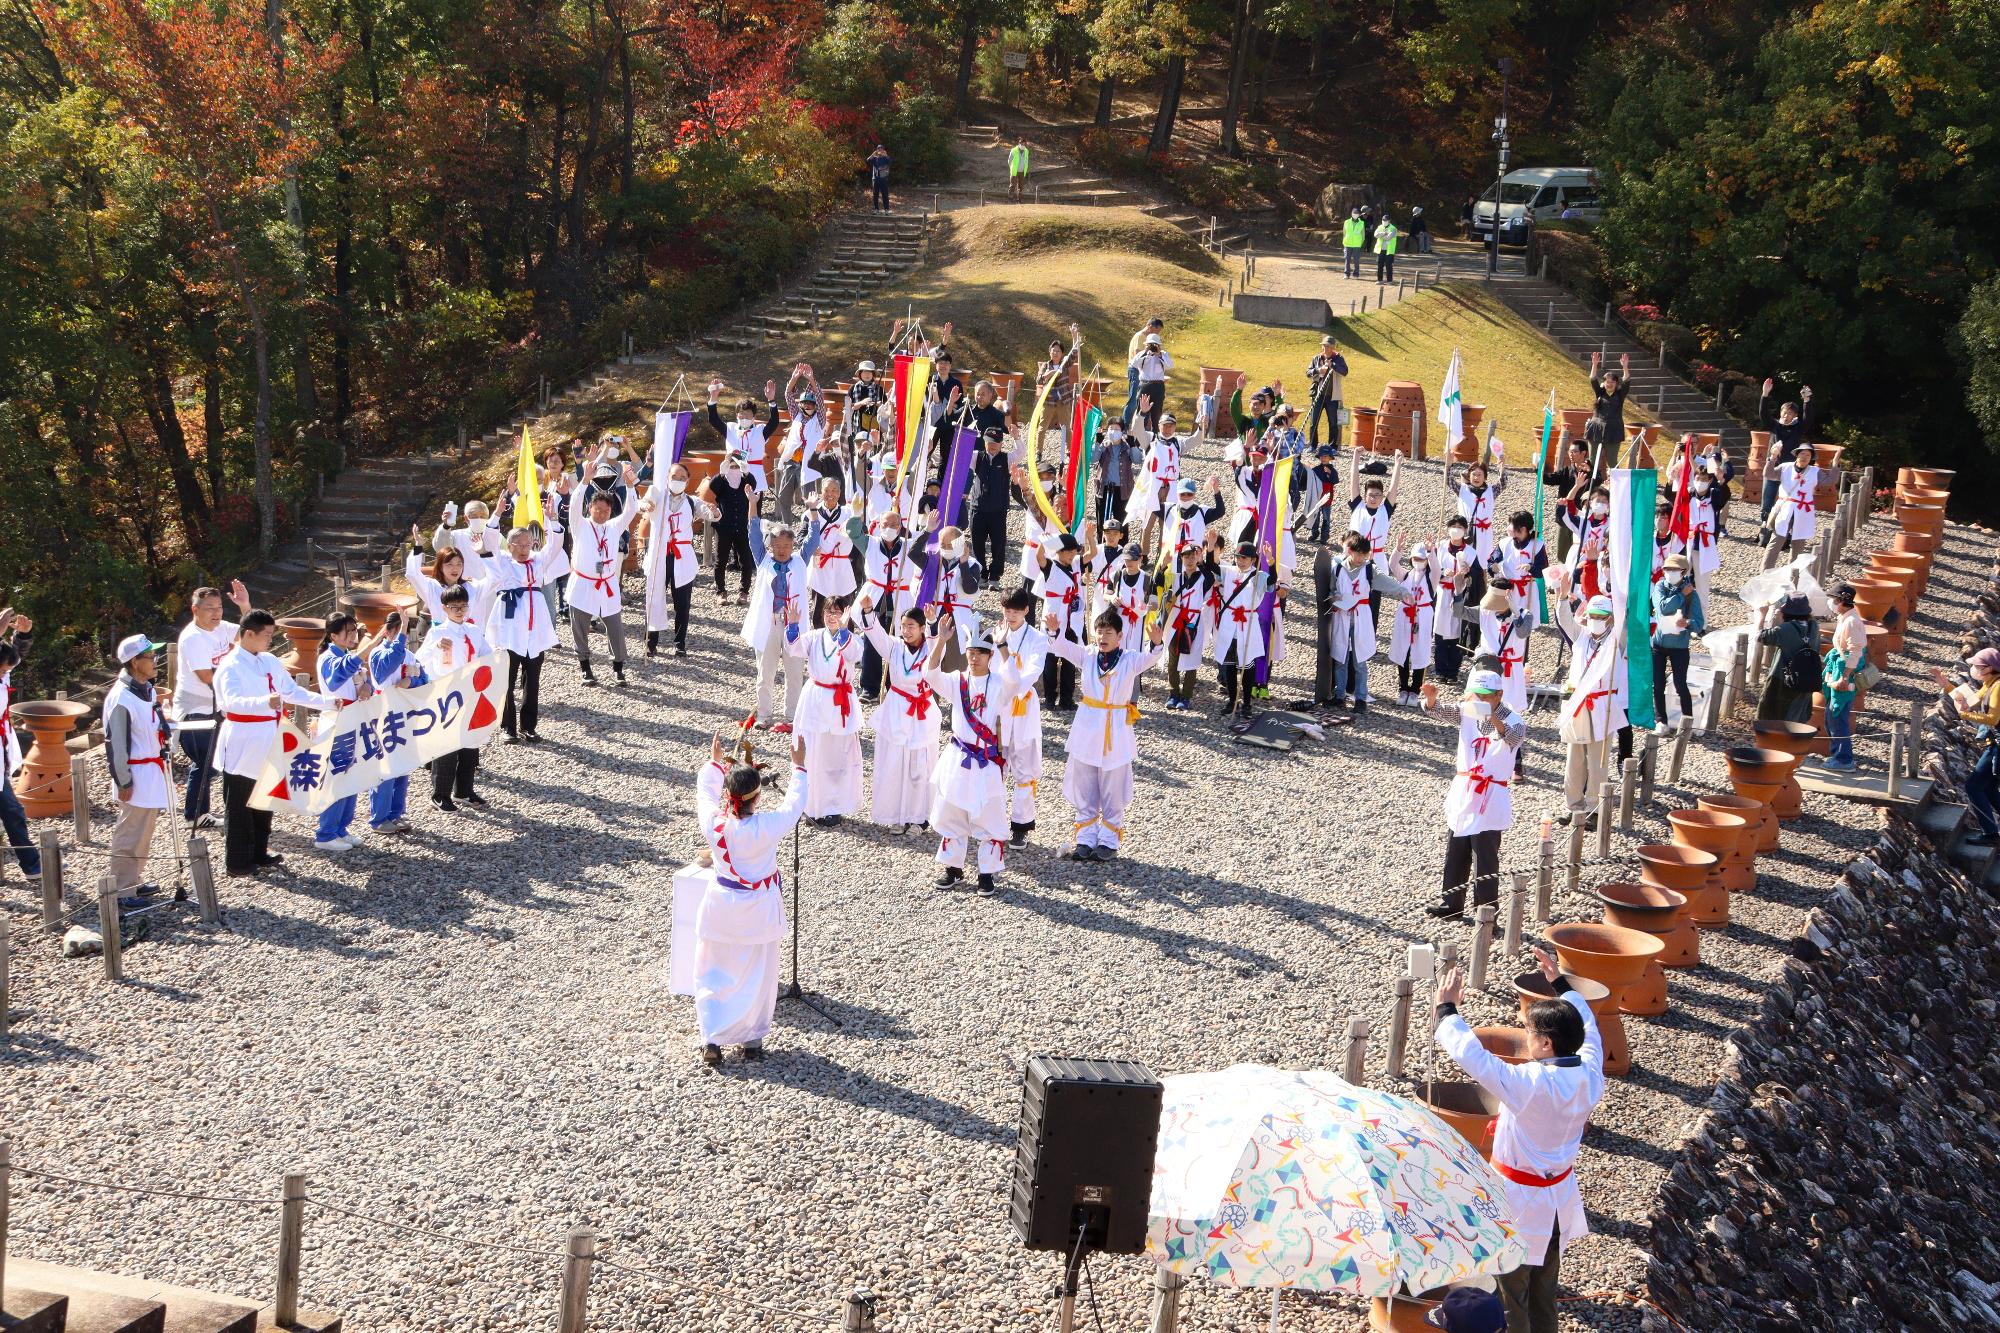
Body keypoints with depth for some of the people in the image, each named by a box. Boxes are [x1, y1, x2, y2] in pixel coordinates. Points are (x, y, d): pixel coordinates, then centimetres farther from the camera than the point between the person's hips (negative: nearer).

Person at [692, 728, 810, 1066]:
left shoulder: (712, 821, -17)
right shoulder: (767, 826, -25)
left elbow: (705, 790, 4)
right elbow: (793, 803, -7)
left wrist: (714, 760, 20)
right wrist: (799, 766, 5)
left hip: (720, 908, 2)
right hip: (758, 911, -2)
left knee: (714, 974, 14)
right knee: (756, 977, 15)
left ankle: (711, 1041, 12)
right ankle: (752, 1040, 25)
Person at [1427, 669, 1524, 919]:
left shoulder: (1512, 719, -12)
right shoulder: (1466, 713, 3)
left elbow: (1516, 737, -33)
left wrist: (1493, 719, -53)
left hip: (1491, 798, -6)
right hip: (1463, 792, 6)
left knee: (1486, 857, -4)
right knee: (1455, 854, 15)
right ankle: (1451, 904, 27)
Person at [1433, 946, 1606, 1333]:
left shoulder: (1528, 1083, -30)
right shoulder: (1590, 1075, -10)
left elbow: (1470, 1054, -28)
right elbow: (1587, 1028, 10)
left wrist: (1446, 1007, -13)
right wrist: (1560, 983, 20)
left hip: (1520, 1205, -7)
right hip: (1561, 1200, 7)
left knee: (1510, 1296, 7)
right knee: (1544, 1293, 21)